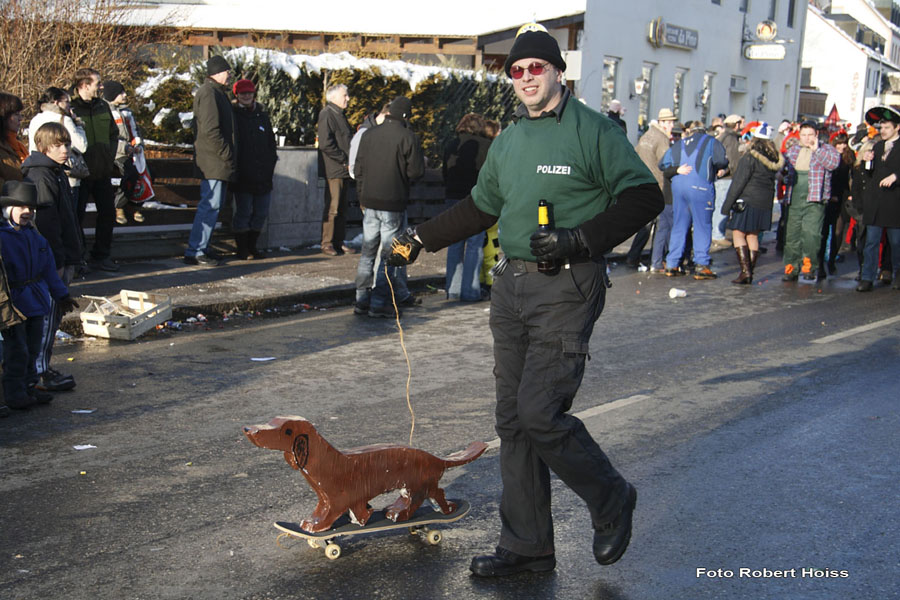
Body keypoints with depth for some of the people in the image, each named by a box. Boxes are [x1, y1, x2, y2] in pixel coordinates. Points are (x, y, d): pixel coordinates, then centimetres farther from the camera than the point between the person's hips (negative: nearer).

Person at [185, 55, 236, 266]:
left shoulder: (217, 92, 20)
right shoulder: (208, 93, -13)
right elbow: (210, 130, -21)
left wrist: (228, 157, 18)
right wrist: (227, 155, -18)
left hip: (219, 161, 11)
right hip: (213, 161, -11)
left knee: (212, 205, 14)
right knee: (210, 205, -10)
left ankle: (202, 247, 20)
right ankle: (194, 252, -8)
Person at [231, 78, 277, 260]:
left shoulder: (262, 115, 15)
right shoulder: (233, 115, 0)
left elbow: (271, 141, 21)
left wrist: (272, 163, 13)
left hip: (263, 175, 5)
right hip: (242, 176, -5)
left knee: (261, 212, 8)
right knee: (244, 211, -4)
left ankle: (252, 245, 20)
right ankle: (242, 249, 6)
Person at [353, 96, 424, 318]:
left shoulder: (369, 134, 5)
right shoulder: (408, 137, -10)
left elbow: (359, 169, 10)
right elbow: (416, 171, -12)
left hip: (370, 202, 5)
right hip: (394, 203, -5)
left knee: (368, 251, 13)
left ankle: (361, 299, 15)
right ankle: (379, 303, 1)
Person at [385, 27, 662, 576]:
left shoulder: (594, 130, -6)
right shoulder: (509, 140, 15)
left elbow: (645, 197, -10)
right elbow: (480, 207, 26)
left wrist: (580, 238, -19)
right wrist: (421, 239, 22)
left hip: (567, 289, -7)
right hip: (512, 285, 7)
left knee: (540, 412, -15)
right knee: (513, 420, 8)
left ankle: (611, 499, 12)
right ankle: (527, 546, 18)